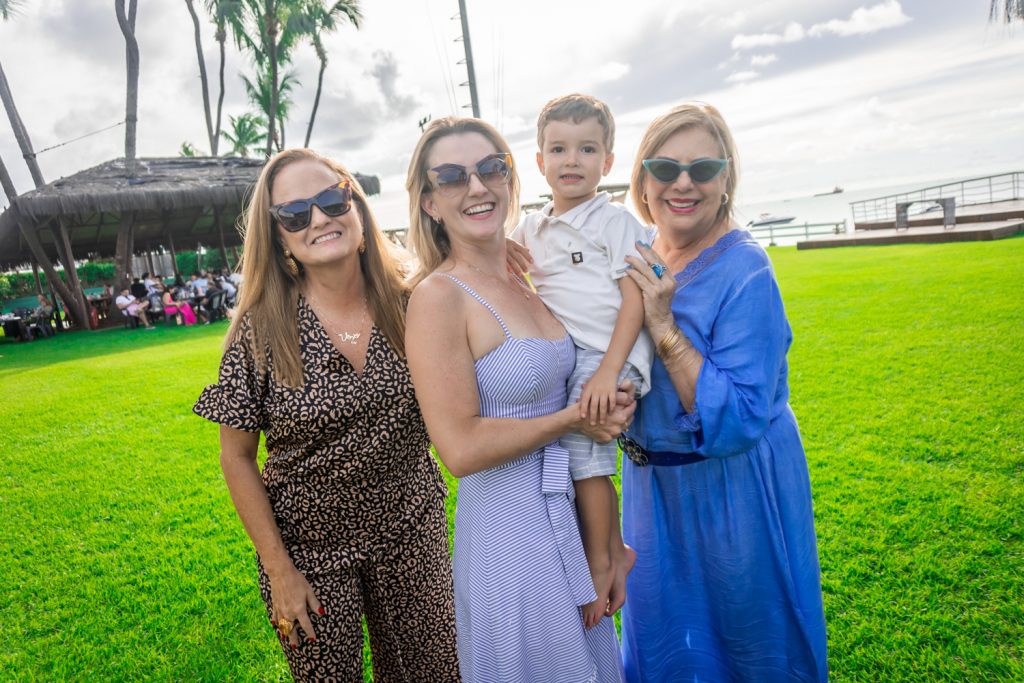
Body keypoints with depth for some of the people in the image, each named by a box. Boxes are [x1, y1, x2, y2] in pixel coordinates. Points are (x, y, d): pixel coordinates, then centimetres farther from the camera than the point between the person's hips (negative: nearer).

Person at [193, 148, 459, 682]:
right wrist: (279, 570, -8)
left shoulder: (409, 307, -9)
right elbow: (237, 458, -7)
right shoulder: (260, 330, -15)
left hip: (412, 535, 2)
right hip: (310, 543, -1)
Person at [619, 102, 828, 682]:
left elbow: (738, 421, -29)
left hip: (736, 496, -6)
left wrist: (664, 325, -31)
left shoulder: (745, 273, -22)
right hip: (655, 487, 6)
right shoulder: (642, 264, -3)